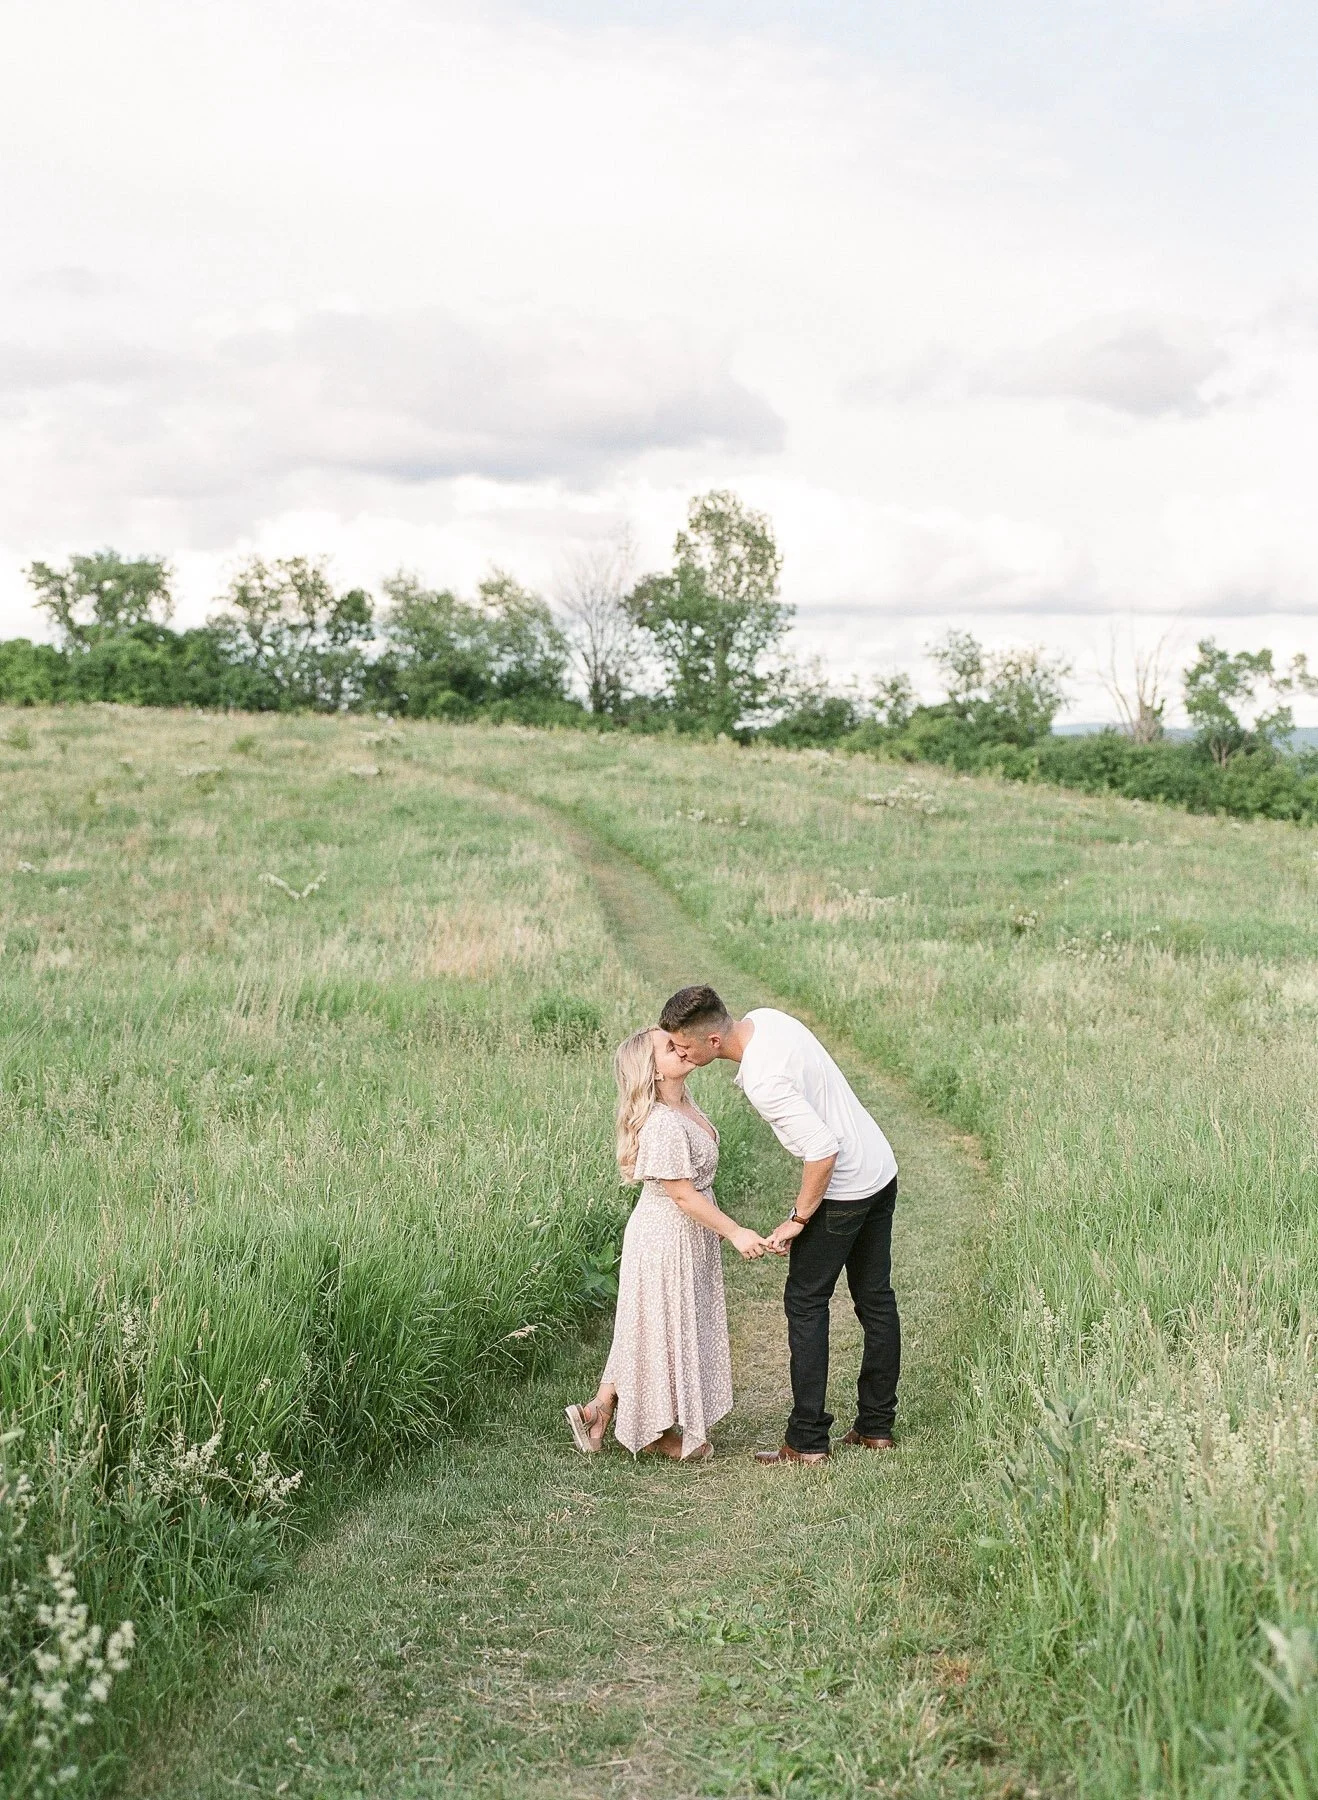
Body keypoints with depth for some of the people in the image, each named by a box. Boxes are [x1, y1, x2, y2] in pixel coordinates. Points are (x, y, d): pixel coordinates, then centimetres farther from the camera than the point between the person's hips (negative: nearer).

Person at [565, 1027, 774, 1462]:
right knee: (665, 1328, 5)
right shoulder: (663, 1125, -27)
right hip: (667, 1238, -9)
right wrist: (735, 1233, -22)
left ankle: (599, 1409, 25)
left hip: (687, 1237, 9)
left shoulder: (682, 1108, 4)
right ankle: (660, 1434, 20)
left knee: (647, 1329, 17)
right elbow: (683, 1195, -25)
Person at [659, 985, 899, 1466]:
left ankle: (807, 1440, 5)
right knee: (875, 1299, 14)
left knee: (805, 1303, 1)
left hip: (842, 1189, -10)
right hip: (881, 1170, 10)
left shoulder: (764, 1081, -29)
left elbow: (823, 1150, -30)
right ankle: (876, 1426, 24)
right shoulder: (764, 1017, -2)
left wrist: (798, 1218, -18)